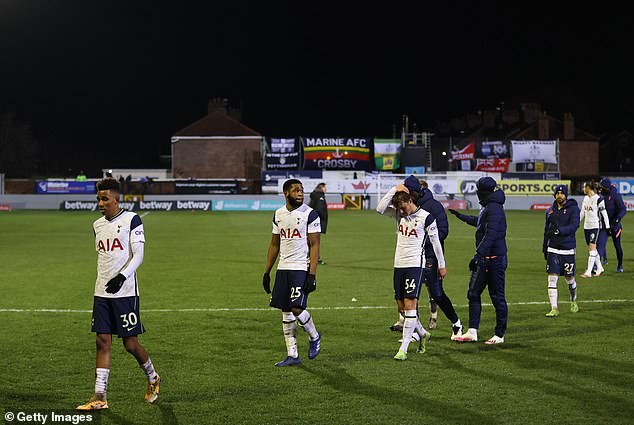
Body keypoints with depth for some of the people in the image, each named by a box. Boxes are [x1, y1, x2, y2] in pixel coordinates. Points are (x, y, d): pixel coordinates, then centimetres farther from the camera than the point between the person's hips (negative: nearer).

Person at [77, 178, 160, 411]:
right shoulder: (98, 225, 14)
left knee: (130, 343, -1)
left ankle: (152, 378, 26)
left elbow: (138, 255, -10)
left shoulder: (131, 220, -5)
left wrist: (121, 277, -22)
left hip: (125, 292, -5)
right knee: (102, 342, 0)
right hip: (101, 293, 6)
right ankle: (99, 397, -1)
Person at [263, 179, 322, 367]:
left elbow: (314, 246, -10)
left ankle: (314, 337, 16)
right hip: (283, 268, 6)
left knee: (297, 309, -14)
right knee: (286, 312, 6)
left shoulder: (310, 214, -8)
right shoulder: (279, 214, 10)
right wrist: (267, 272, 15)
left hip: (301, 268, -6)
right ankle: (292, 355, 13)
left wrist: (312, 275, -17)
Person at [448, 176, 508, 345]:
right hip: (485, 260, 10)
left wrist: (478, 255, -30)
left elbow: (490, 236, -26)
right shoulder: (487, 207, 14)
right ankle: (472, 332, 12)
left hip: (495, 259, -10)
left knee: (497, 297, -1)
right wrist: (460, 216, 48)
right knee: (473, 293, 10)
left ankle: (500, 335, 6)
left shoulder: (494, 209, -17)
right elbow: (478, 222, 36)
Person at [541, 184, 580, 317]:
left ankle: (573, 301, 35)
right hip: (553, 249, 3)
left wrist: (559, 230, -30)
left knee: (570, 279, 8)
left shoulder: (573, 209, -5)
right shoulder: (550, 210, 11)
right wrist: (544, 247, 20)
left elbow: (574, 226, -18)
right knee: (552, 278, -6)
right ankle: (554, 309, -6)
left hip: (568, 249, -3)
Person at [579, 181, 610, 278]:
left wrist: (607, 226, -10)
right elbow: (582, 212, 19)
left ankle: (589, 272, -15)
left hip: (595, 226, -8)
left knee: (592, 248, -11)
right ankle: (599, 267, 25)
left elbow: (604, 213, -9)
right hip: (586, 226, 8)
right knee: (590, 248, 11)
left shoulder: (598, 199, -11)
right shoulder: (585, 198, 11)